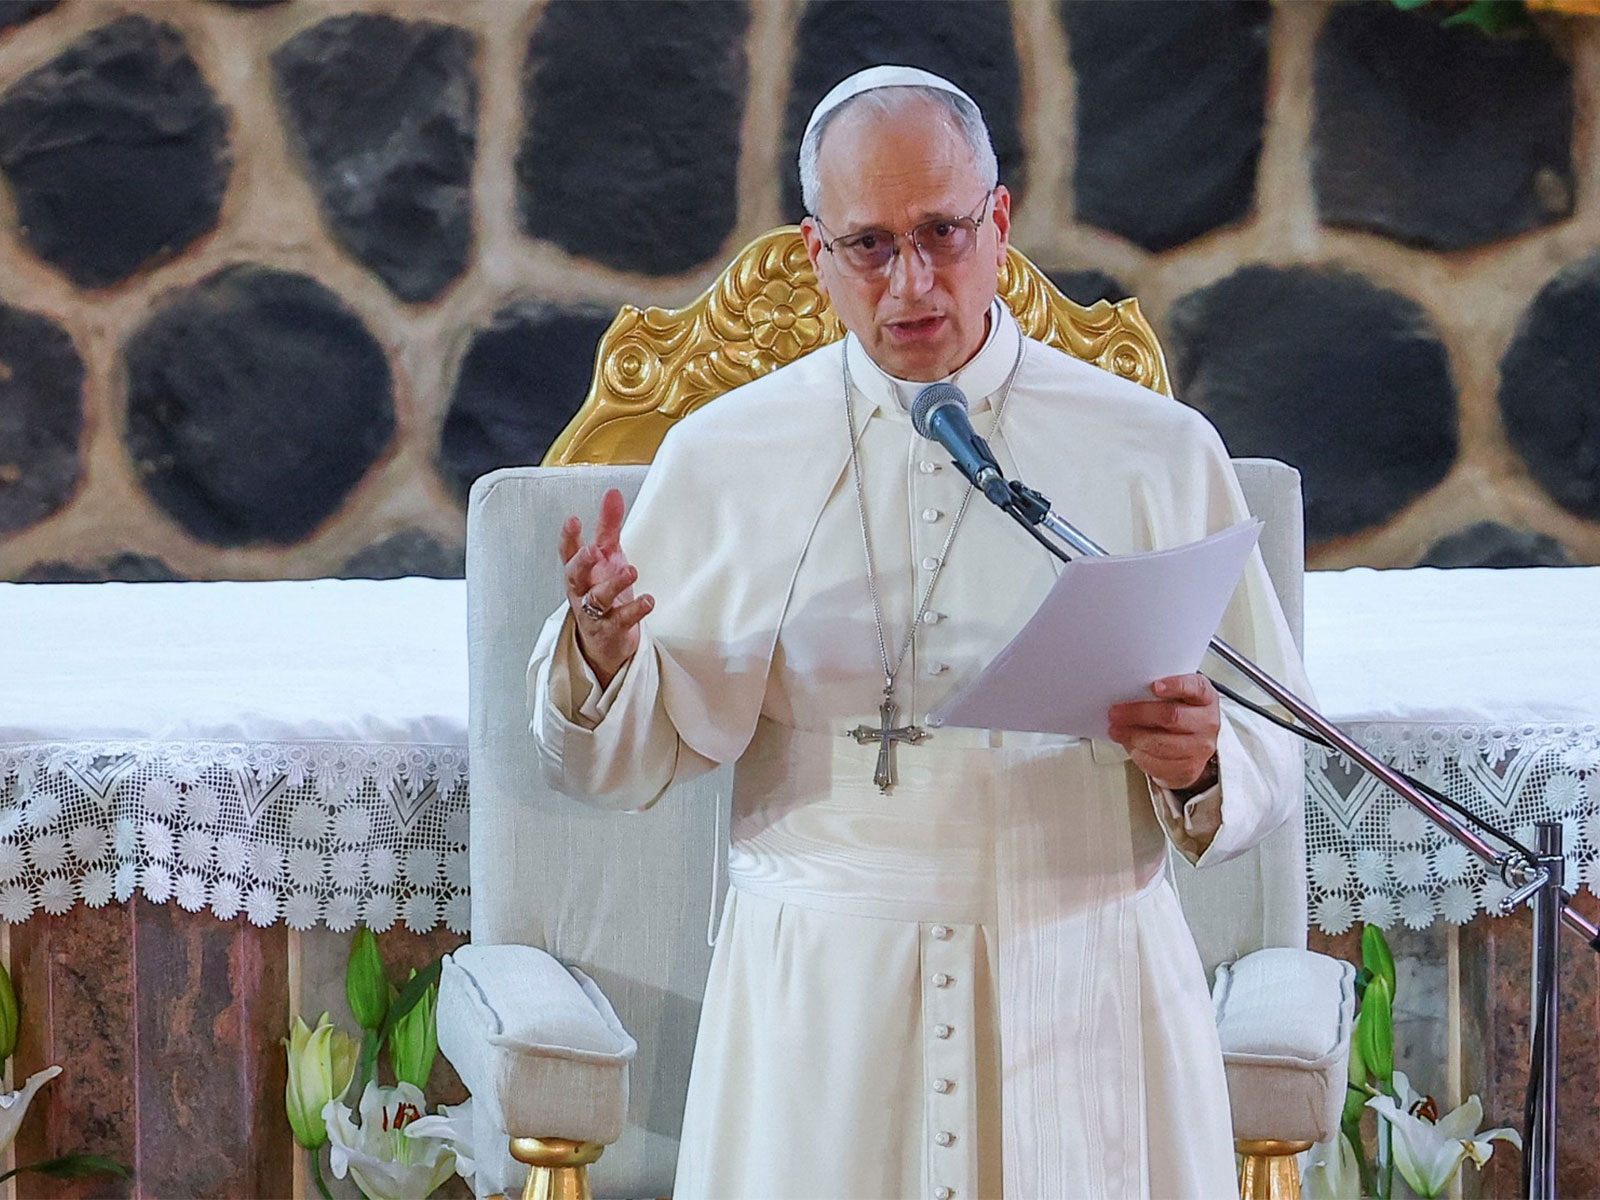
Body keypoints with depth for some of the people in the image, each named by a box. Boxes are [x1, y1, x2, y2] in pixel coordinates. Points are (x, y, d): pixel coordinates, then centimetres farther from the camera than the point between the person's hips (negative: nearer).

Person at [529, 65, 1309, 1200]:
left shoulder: (1159, 453, 2)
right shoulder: (721, 457, 3)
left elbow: (1274, 757, 4)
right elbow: (630, 765, 4)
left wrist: (1199, 762, -19)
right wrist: (603, 651, -17)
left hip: (1081, 1001, 0)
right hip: (817, 1008, 0)